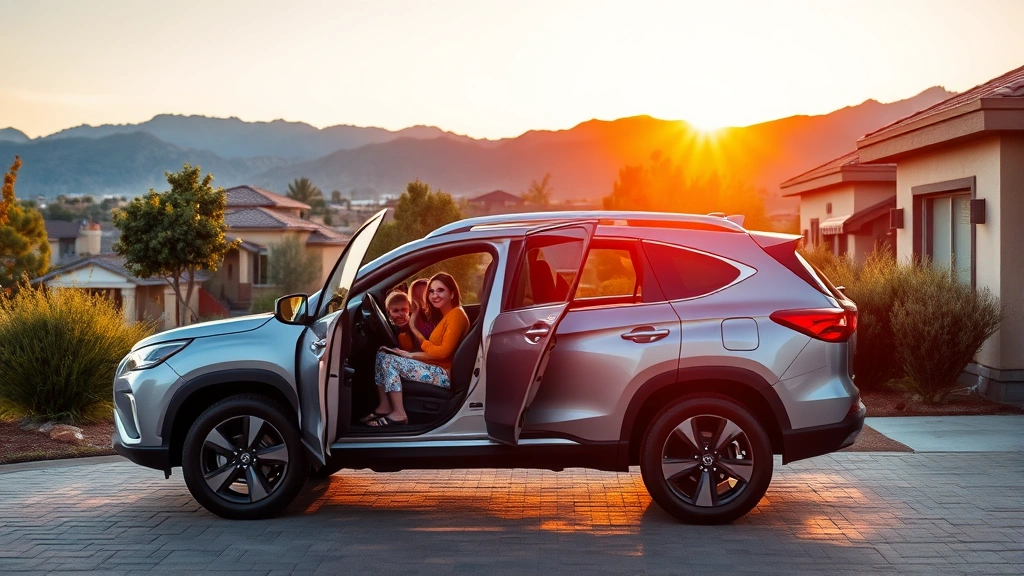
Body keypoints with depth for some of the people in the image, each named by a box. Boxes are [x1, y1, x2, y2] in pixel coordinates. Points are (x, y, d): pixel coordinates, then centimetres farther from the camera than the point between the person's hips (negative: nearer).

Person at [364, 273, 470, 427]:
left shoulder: (456, 314, -11)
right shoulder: (445, 316, 19)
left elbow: (443, 351, -18)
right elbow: (433, 349, 10)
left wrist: (412, 355, -8)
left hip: (444, 375, -10)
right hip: (434, 369, 10)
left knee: (389, 361, -18)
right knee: (382, 353, 6)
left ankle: (399, 414, -16)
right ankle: (385, 407, 0)